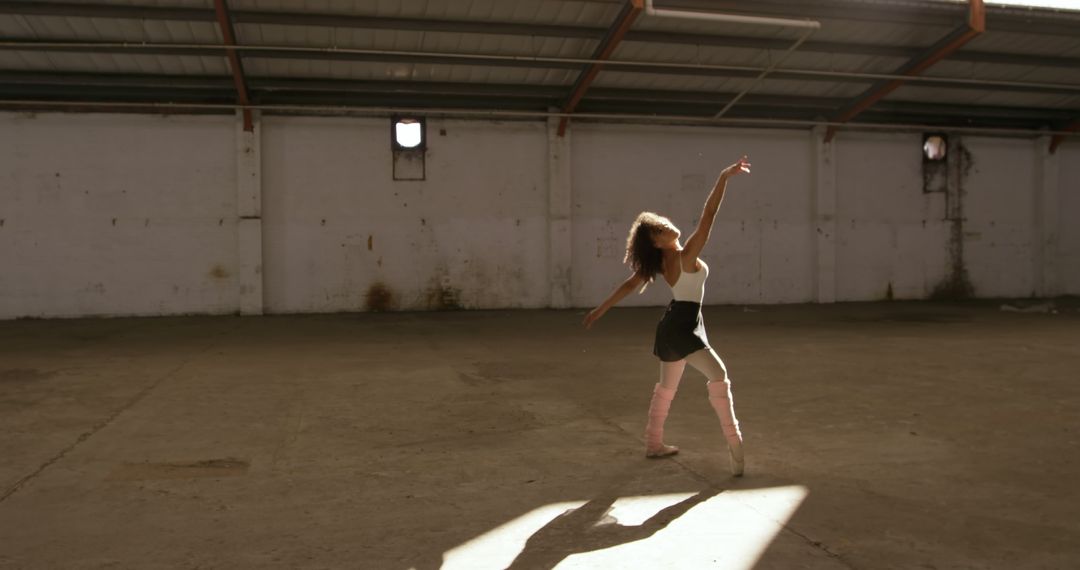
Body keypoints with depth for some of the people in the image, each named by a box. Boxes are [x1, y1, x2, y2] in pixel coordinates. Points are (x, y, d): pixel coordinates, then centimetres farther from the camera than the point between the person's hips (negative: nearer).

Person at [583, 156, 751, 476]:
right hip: (684, 328, -9)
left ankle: (654, 444, 27)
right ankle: (733, 441, -18)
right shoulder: (686, 257, -21)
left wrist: (600, 310, 12)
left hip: (672, 327, 9)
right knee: (719, 376, -13)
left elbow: (629, 284, 5)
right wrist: (724, 179, -28)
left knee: (666, 386, 18)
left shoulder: (659, 262, 2)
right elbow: (708, 216, -27)